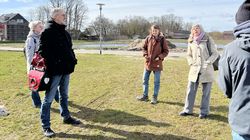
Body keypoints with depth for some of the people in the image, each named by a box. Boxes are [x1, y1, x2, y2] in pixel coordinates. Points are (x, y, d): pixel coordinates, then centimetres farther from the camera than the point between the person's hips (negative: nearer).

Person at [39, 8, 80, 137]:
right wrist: (51, 65, -23)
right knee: (49, 98, -1)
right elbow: (43, 51, -18)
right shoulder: (48, 31, -11)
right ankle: (45, 126, 7)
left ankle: (66, 117, 36)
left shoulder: (64, 32, 16)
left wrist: (73, 60, 10)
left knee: (64, 95, 21)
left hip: (65, 69, 9)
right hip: (55, 70, -9)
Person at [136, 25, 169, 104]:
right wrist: (145, 55, -7)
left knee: (156, 81, 7)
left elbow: (166, 51, -2)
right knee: (145, 80, 10)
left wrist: (160, 57, -17)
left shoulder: (162, 39, -7)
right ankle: (145, 96, 25)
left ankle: (155, 97, 20)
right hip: (148, 63, 3)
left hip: (157, 64, -3)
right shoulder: (148, 38, 0)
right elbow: (144, 48, 11)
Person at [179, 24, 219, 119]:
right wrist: (191, 63, 1)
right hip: (194, 70, 3)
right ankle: (187, 110, 18)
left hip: (206, 70, -3)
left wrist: (207, 63, -12)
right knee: (190, 91, 6)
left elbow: (215, 53, -1)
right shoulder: (191, 42, 8)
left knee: (206, 92, 6)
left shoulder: (208, 40, -2)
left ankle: (204, 111, 18)